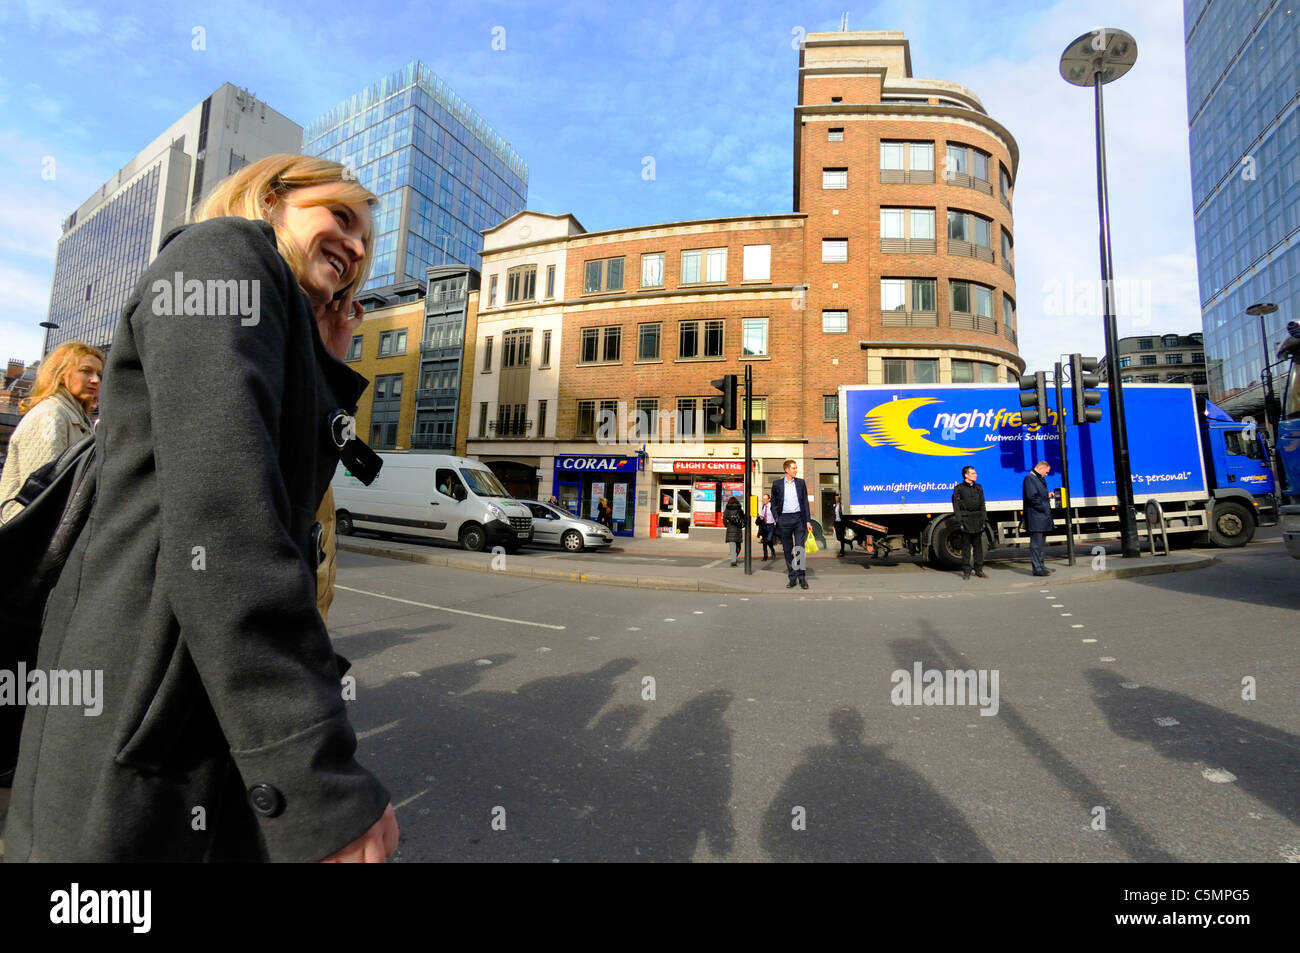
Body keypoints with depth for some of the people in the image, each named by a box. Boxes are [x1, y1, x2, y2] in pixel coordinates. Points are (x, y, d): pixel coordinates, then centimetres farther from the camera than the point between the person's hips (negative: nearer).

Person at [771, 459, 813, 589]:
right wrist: (776, 519, -4)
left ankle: (801, 577, 6)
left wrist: (808, 521, 1)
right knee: (787, 550, 5)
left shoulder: (801, 483, 9)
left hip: (799, 518, 0)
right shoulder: (777, 484, 5)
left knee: (800, 549, -3)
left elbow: (805, 502, 8)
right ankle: (792, 578, 13)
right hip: (784, 520, 0)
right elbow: (773, 504, 8)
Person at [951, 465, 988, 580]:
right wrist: (959, 522, -10)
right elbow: (956, 506, -4)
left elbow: (982, 505, 15)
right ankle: (966, 571, 7)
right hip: (965, 520, -4)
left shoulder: (979, 488, 13)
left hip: (977, 520, 4)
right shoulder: (959, 488, -1)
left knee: (979, 546, 6)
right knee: (966, 547, 1)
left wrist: (984, 520, 8)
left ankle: (979, 569, 15)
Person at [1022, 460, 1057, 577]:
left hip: (1043, 517, 11)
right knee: (1036, 543, -7)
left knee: (1041, 543, 16)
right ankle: (1037, 568, -5)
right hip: (1035, 518, -11)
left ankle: (1040, 566, 24)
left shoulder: (1039, 479, 20)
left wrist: (1047, 495, 10)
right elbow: (1032, 496, -21)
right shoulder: (1029, 478, -12)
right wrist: (1042, 507, -15)